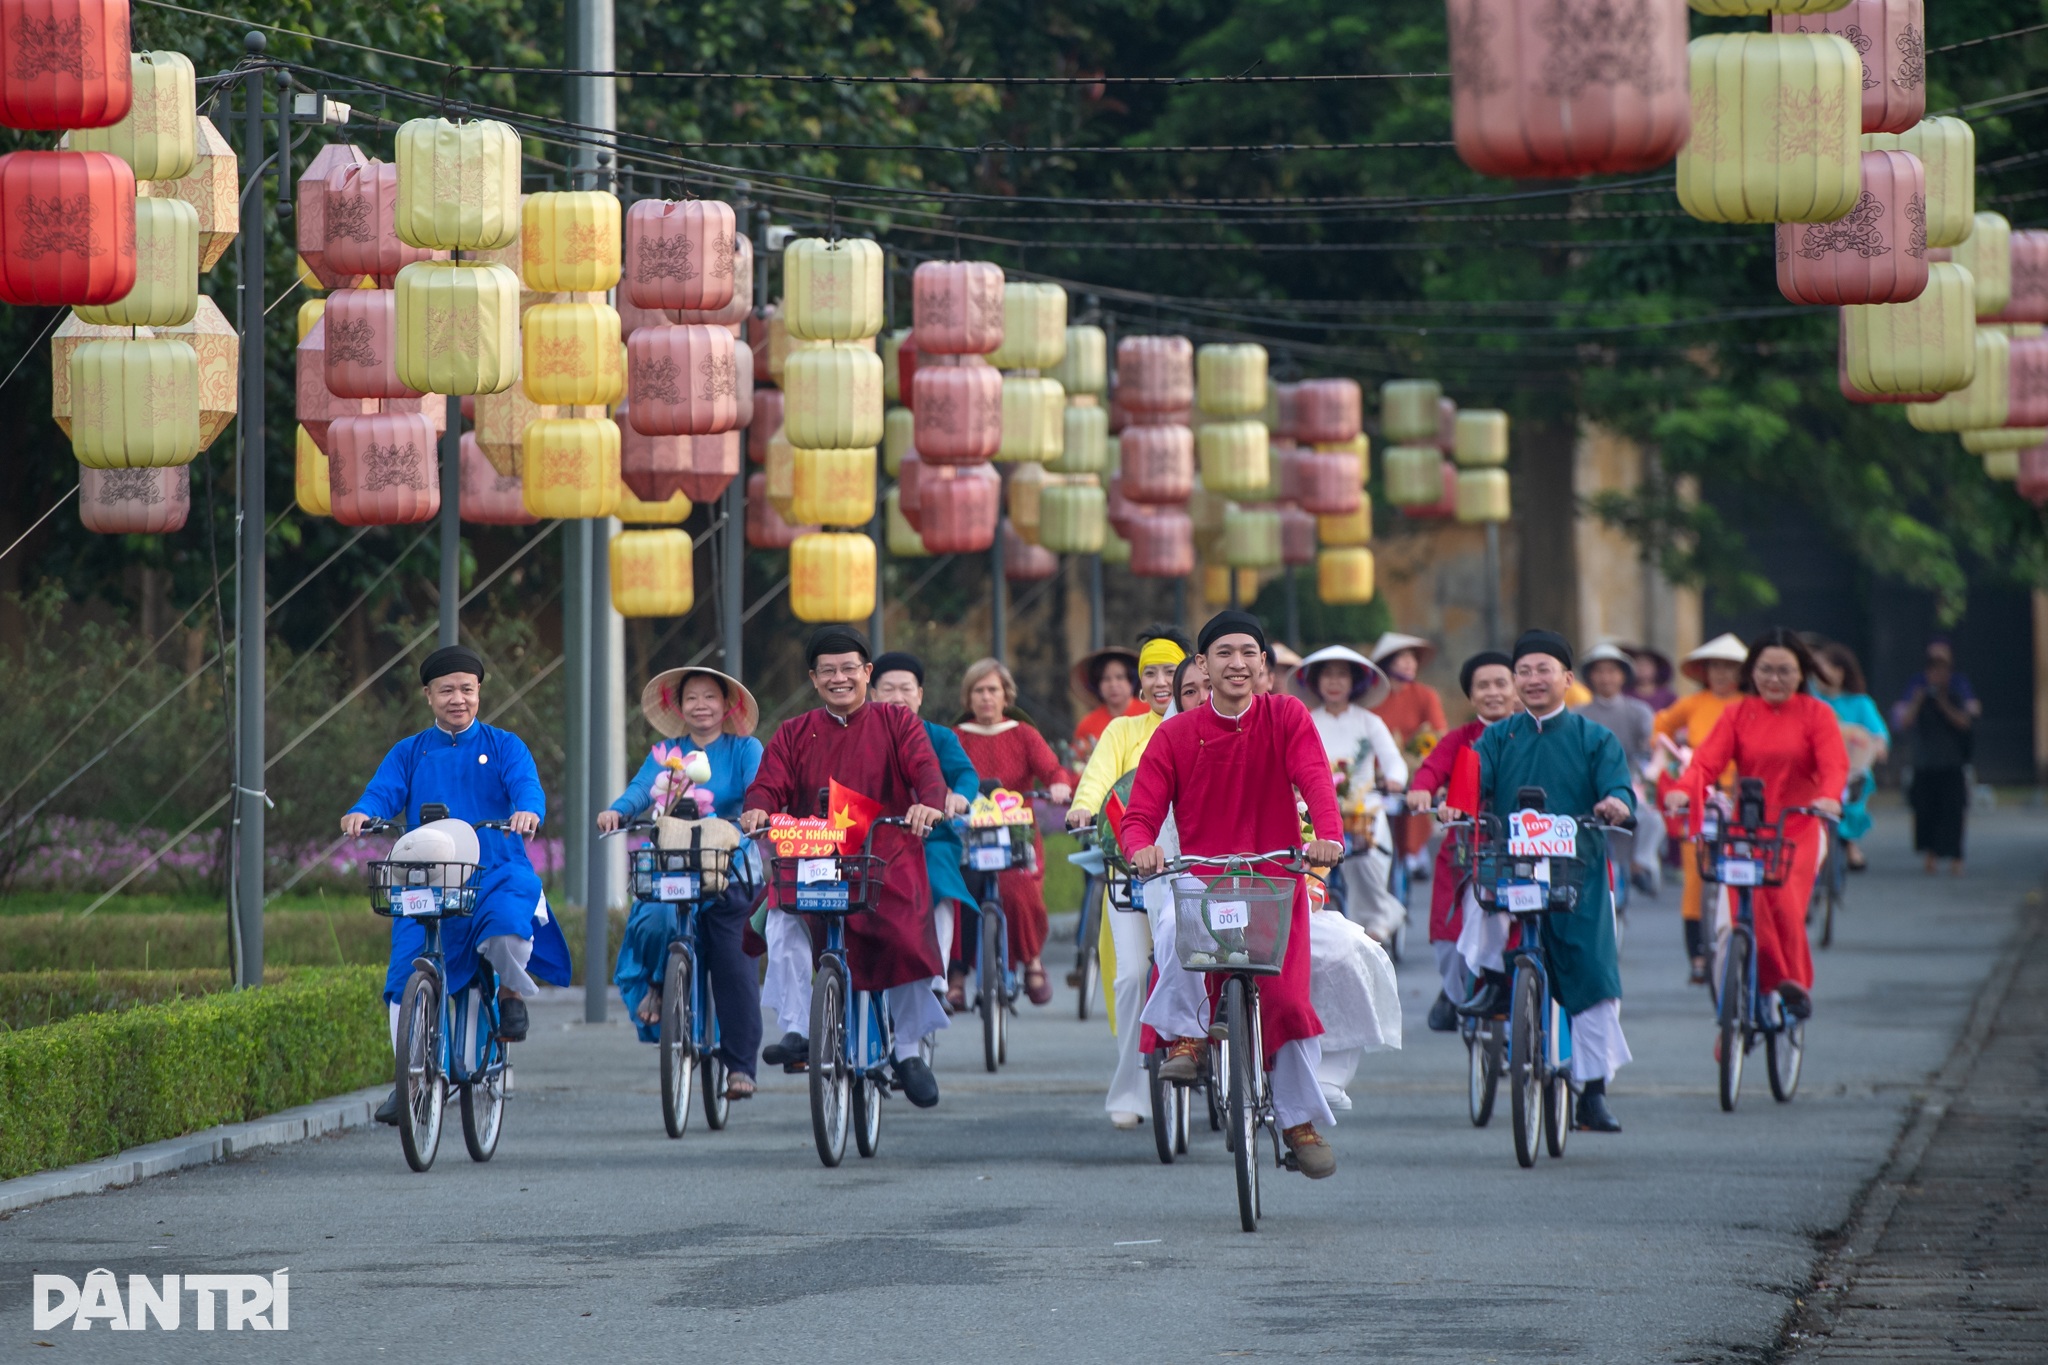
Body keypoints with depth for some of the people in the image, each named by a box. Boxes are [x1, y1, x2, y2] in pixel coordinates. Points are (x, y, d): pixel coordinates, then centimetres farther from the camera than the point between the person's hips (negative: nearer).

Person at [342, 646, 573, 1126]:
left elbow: (526, 783, -6)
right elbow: (384, 791, 0)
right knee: (406, 978, -11)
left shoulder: (502, 746, 11)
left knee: (507, 933, -33)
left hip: (496, 874, -2)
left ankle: (512, 992, 0)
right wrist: (360, 813, -24)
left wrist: (529, 811, -30)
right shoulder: (409, 753, 15)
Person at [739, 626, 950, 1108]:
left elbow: (925, 769, -5)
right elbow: (770, 784, 2)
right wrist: (758, 809, -23)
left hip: (888, 860, -1)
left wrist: (928, 803, -29)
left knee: (909, 942, -18)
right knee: (785, 920, -30)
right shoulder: (793, 735, 14)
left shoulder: (897, 723, 10)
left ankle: (909, 1051, 6)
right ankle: (798, 1031, -25)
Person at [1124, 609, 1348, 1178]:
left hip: (1276, 880, 1)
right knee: (1174, 930, -35)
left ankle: (1300, 1120, 12)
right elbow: (1141, 813, -5)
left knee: (1287, 998, -7)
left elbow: (1314, 778, -15)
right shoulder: (1175, 736, 0)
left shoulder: (1286, 718, 1)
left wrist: (1329, 835, -35)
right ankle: (1184, 1036, -14)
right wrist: (1142, 847, -30)